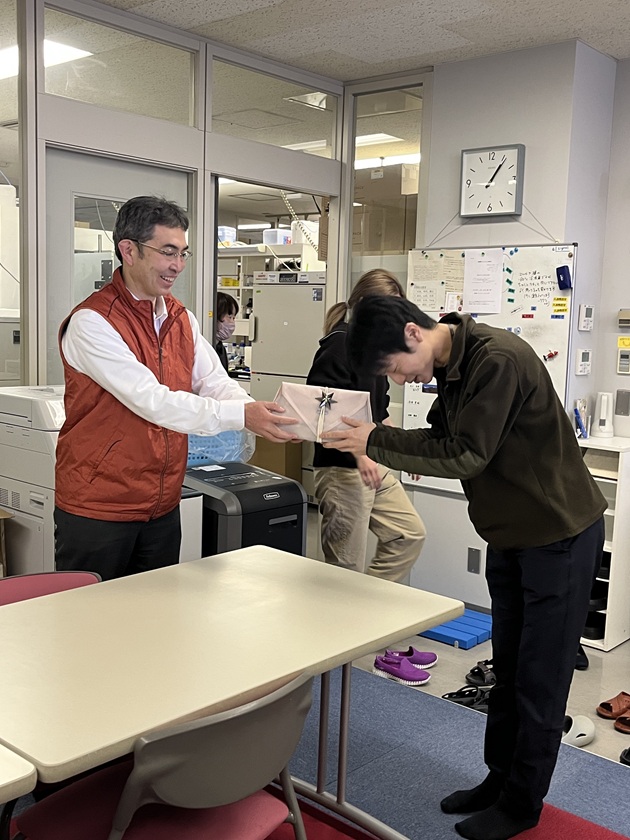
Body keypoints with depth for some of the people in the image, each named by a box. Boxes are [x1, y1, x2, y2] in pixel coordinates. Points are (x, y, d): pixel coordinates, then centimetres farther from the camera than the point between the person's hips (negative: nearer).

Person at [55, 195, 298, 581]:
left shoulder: (181, 318, 7)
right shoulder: (92, 321, -17)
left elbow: (216, 384, 0)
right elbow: (151, 400, -25)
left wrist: (264, 415, -20)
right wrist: (240, 416, -31)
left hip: (163, 506, 7)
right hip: (97, 508, -6)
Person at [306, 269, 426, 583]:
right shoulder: (340, 344, -15)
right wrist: (359, 453, -27)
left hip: (373, 465, 10)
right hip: (342, 467, -10)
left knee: (411, 533, 15)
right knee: (348, 570, 0)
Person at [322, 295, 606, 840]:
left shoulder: (498, 360, -27)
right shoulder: (451, 365, 2)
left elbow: (466, 454, -27)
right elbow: (444, 436, 3)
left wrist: (376, 442, -22)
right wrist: (388, 447, -15)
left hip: (559, 534, -8)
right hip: (510, 532, 9)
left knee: (540, 677, 5)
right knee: (507, 666, 17)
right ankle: (500, 777, 33)